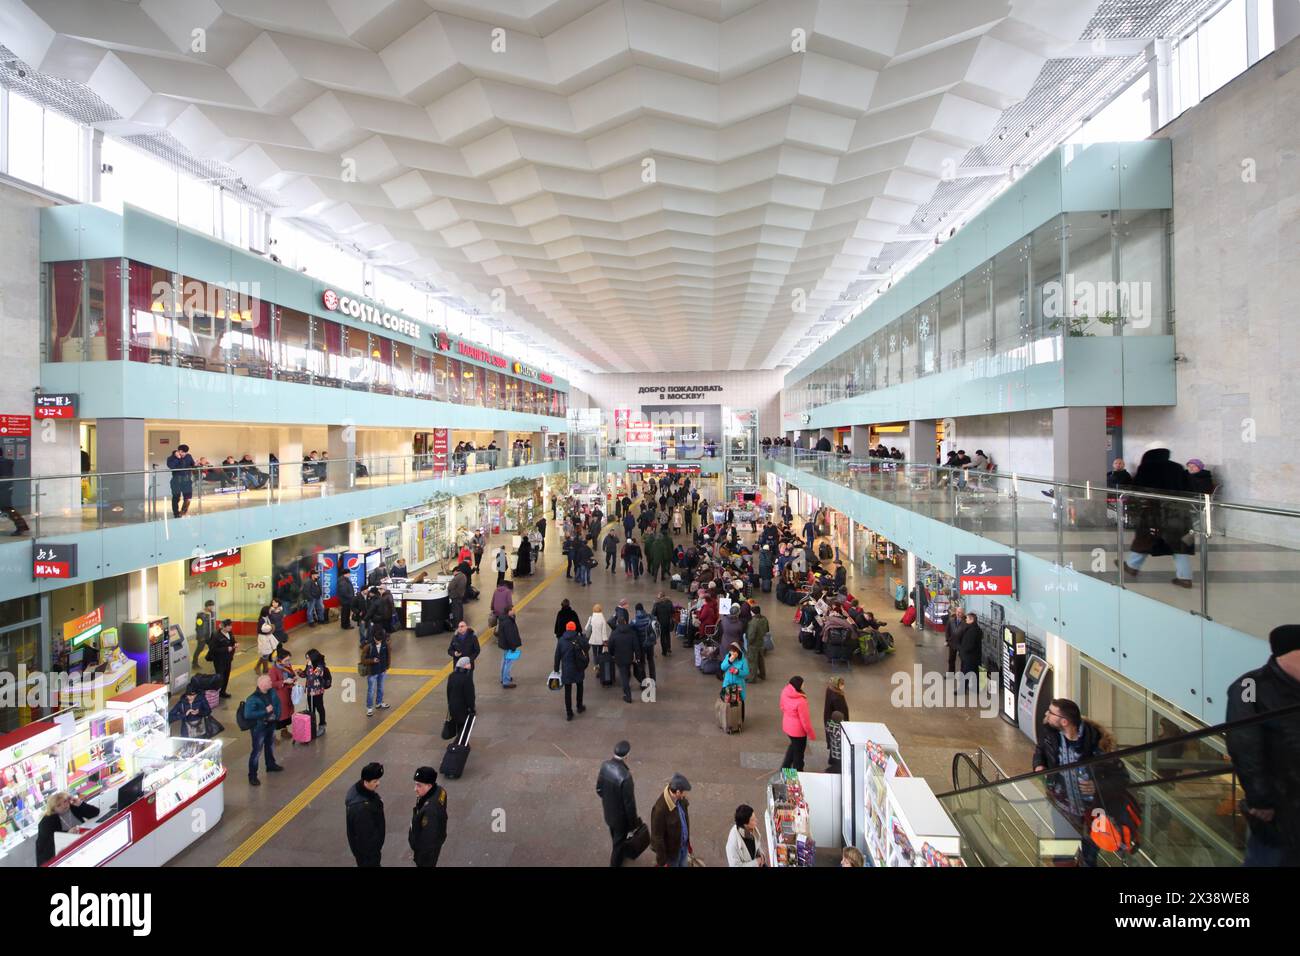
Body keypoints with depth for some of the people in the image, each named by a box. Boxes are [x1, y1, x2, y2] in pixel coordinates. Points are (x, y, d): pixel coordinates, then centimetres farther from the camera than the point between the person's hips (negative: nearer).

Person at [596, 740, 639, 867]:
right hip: (621, 816, -7)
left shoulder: (604, 765, -18)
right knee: (619, 842, 20)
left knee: (615, 838, 33)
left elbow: (599, 789, -2)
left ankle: (619, 852, 59)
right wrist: (633, 823, -10)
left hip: (608, 812, 7)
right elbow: (629, 803, -26)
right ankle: (616, 863, 40)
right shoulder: (625, 776, -38)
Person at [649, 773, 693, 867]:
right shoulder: (660, 809, -35)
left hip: (683, 845, 6)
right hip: (670, 850, -6)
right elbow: (657, 837, -25)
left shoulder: (680, 799, -13)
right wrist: (662, 861, -16)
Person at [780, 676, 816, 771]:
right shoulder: (800, 701, -33)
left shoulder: (784, 693, -12)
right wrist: (811, 734, -8)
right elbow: (805, 720, -23)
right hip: (798, 730, -7)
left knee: (793, 745, 31)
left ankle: (785, 767, 37)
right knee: (799, 752, 16)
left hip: (787, 726, 7)